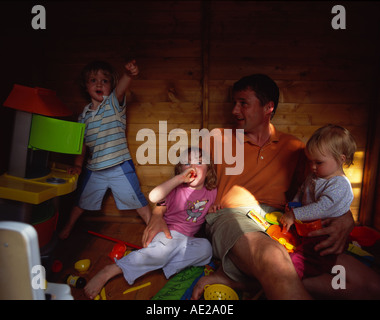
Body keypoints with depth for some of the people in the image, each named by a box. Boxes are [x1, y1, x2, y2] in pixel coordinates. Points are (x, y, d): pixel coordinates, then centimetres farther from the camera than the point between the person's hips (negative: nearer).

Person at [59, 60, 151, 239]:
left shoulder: (114, 103, -6)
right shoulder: (84, 116, 6)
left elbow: (121, 88, -29)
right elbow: (82, 143, 12)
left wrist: (128, 74, -49)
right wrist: (77, 165, 3)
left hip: (120, 167, -4)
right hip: (94, 170, 4)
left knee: (138, 201, 4)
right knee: (81, 202, 22)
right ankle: (68, 228, 47)